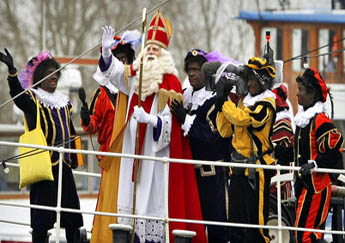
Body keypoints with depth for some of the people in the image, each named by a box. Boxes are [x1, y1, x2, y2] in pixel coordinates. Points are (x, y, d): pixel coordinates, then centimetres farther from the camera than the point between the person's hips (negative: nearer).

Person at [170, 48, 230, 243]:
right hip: (191, 167, 8)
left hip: (214, 170, -7)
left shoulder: (215, 99, -11)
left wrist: (186, 119, -22)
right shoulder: (185, 97, 13)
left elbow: (213, 134, -20)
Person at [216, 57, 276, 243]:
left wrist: (223, 101, -15)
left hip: (257, 167, -8)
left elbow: (242, 119, -25)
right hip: (238, 169, 8)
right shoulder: (244, 101, 17)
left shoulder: (266, 104, -9)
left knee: (255, 217, -7)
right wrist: (221, 106, 4)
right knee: (236, 216, 11)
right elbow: (226, 131, 16)